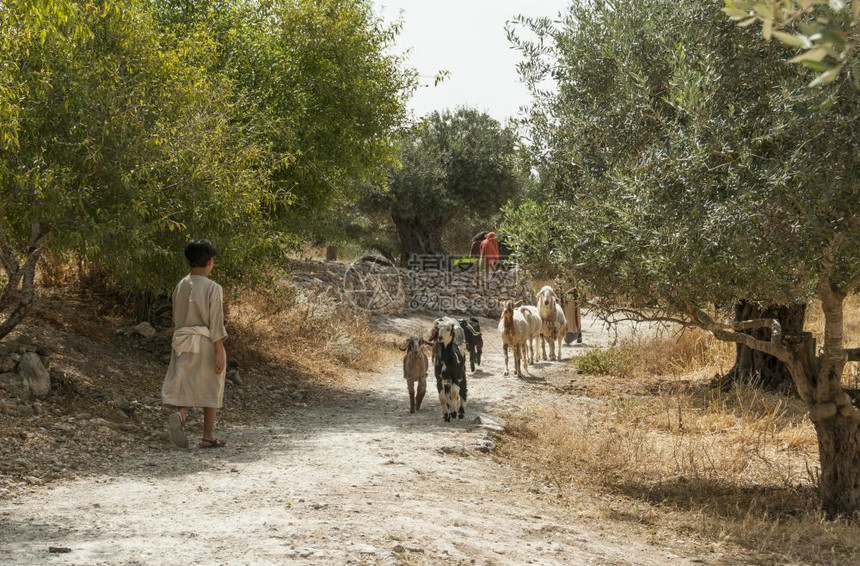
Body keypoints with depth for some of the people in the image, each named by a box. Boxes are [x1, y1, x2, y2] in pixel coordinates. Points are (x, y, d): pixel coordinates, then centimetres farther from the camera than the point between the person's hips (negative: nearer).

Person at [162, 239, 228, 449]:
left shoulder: (180, 286, 5)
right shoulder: (213, 288, -12)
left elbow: (176, 319, 12)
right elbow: (216, 323, -14)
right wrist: (220, 352, -11)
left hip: (183, 343, 4)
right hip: (206, 343, -4)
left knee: (186, 386, 6)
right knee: (210, 389, 8)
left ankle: (179, 415, -25)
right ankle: (208, 437, 14)